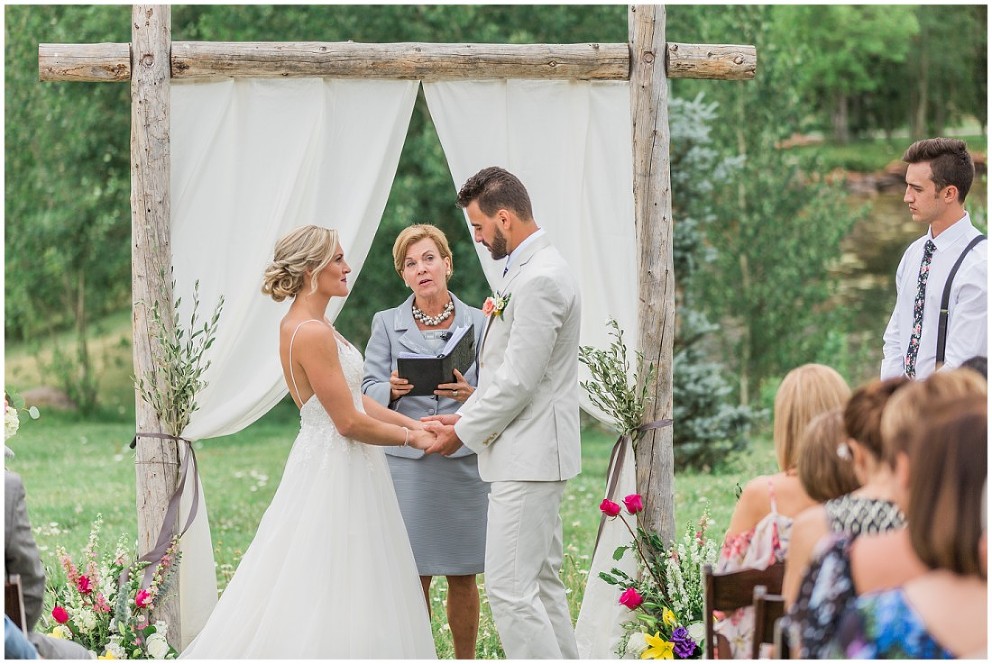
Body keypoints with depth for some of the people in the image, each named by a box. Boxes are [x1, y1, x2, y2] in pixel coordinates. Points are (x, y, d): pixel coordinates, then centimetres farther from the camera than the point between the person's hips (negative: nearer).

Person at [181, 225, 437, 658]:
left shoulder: (305, 325, 11)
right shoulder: (311, 333, -20)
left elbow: (353, 397, 14)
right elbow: (349, 421, -20)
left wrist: (414, 423, 7)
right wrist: (410, 438, -8)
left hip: (328, 466, 10)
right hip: (335, 472, -10)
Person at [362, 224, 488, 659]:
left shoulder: (479, 324, 8)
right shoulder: (387, 325, 8)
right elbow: (368, 393, 4)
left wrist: (472, 396, -16)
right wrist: (392, 390, -18)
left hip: (464, 462, 1)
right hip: (406, 464, -1)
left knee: (463, 578, 5)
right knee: (414, 577, -1)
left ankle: (465, 660, 15)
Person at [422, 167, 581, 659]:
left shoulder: (540, 279, -18)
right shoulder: (526, 270, 16)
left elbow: (519, 381, -20)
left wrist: (463, 433, -9)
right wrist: (464, 415, 12)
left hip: (528, 457, -11)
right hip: (531, 456, 11)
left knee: (510, 589, -12)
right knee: (541, 583, 14)